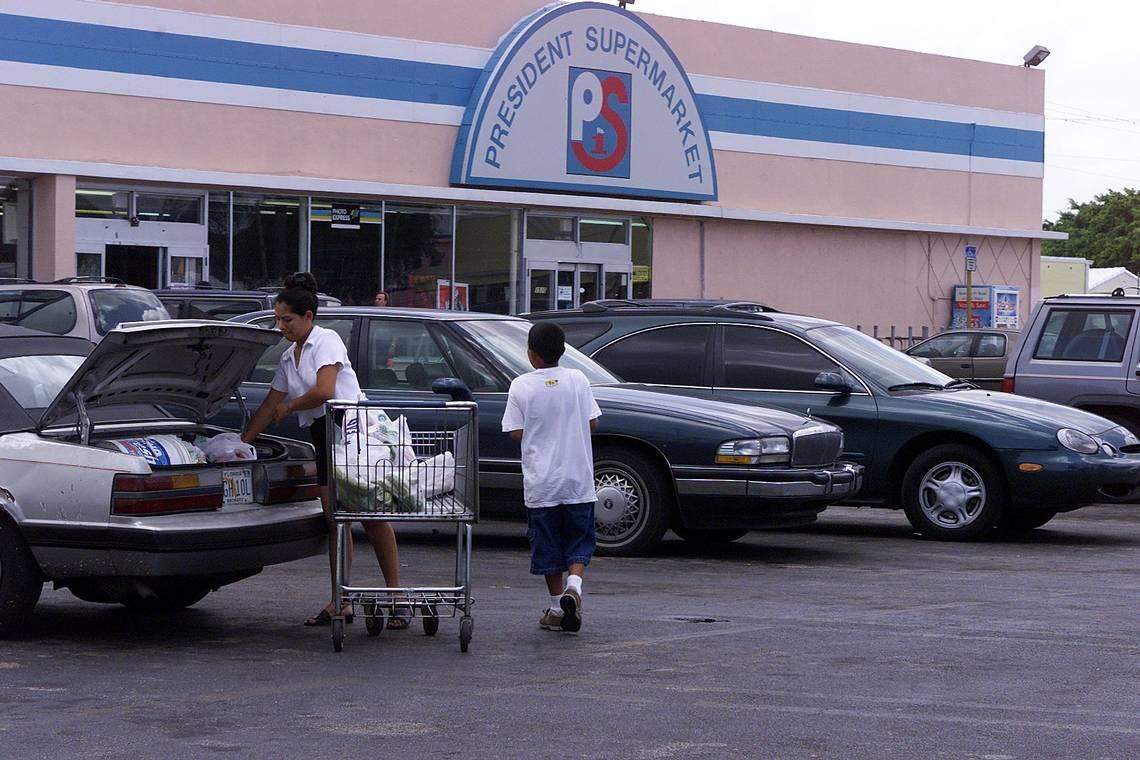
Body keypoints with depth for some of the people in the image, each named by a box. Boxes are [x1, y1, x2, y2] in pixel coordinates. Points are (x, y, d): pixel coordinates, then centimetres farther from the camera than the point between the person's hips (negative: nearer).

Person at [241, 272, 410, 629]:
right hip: (322, 436, 8)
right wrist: (241, 443, 22)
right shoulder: (288, 358, 20)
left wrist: (289, 407, -2)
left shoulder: (326, 341, -5)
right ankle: (340, 603, 2)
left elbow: (324, 390, -17)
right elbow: (270, 405, 25)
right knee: (334, 518, 2)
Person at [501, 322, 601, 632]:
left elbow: (516, 433, -7)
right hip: (578, 479, 1)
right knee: (580, 539, 11)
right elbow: (592, 423, 1)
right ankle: (574, 585, -13)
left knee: (547, 543, 11)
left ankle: (556, 605, 14)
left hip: (541, 482, -1)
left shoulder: (521, 386, -7)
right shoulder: (578, 380, -2)